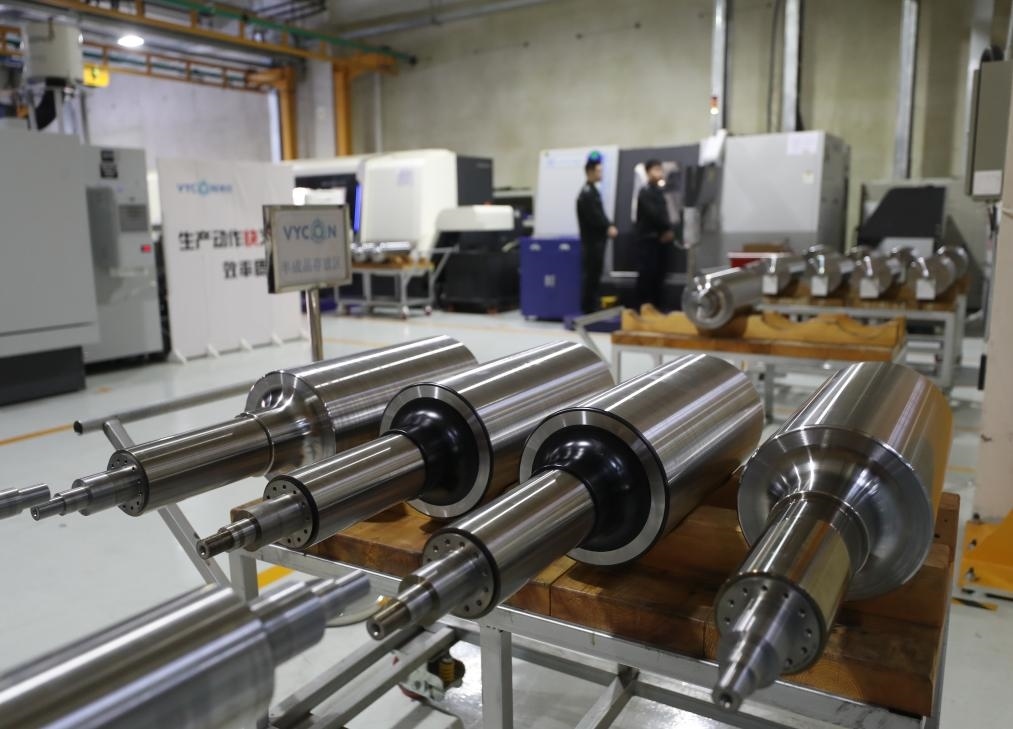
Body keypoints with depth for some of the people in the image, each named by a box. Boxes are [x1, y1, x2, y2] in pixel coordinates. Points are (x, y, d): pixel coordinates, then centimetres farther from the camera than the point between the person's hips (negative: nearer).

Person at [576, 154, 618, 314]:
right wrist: (608, 228, -14)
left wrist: (609, 227, 1)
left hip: (596, 239, 10)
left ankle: (592, 306, 21)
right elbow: (594, 217, -21)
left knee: (594, 274, 13)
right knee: (590, 274, -5)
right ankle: (587, 308, 1)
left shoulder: (593, 191, 17)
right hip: (591, 240, -10)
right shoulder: (587, 193, -14)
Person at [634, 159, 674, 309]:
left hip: (660, 238, 8)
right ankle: (643, 306, -4)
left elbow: (663, 214, 13)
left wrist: (668, 230, -5)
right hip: (647, 239, -8)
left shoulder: (659, 191, 18)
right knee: (646, 274, -8)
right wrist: (668, 228, -8)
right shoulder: (645, 192, -7)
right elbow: (654, 214, -16)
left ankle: (655, 306, 13)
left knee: (658, 274, 7)